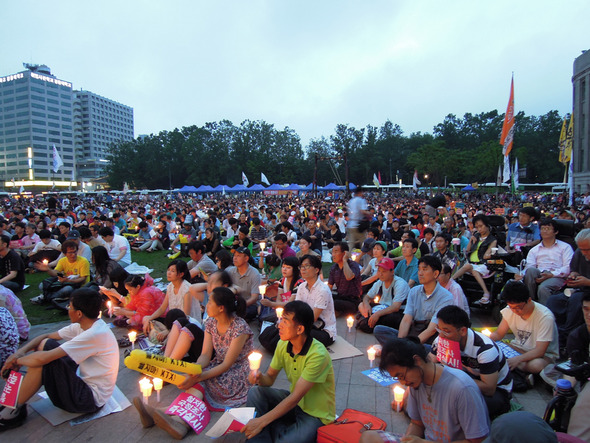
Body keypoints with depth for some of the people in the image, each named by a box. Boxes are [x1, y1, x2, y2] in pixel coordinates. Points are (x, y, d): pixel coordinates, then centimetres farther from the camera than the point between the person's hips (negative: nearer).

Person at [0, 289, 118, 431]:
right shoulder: (84, 326, 0)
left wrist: (17, 360, -9)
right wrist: (20, 352, -7)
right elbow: (46, 336, 10)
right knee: (45, 344, 4)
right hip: (84, 380, 9)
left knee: (43, 360, -19)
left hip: (90, 399, -9)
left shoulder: (96, 335, -28)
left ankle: (15, 411, 1)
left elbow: (43, 358, -27)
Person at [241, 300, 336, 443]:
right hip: (294, 402, 7)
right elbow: (270, 377, 3)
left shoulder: (318, 354, -28)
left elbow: (296, 397, -27)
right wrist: (260, 377, -22)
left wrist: (261, 421, -28)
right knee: (255, 392, -11)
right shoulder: (283, 345, -6)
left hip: (316, 415, -6)